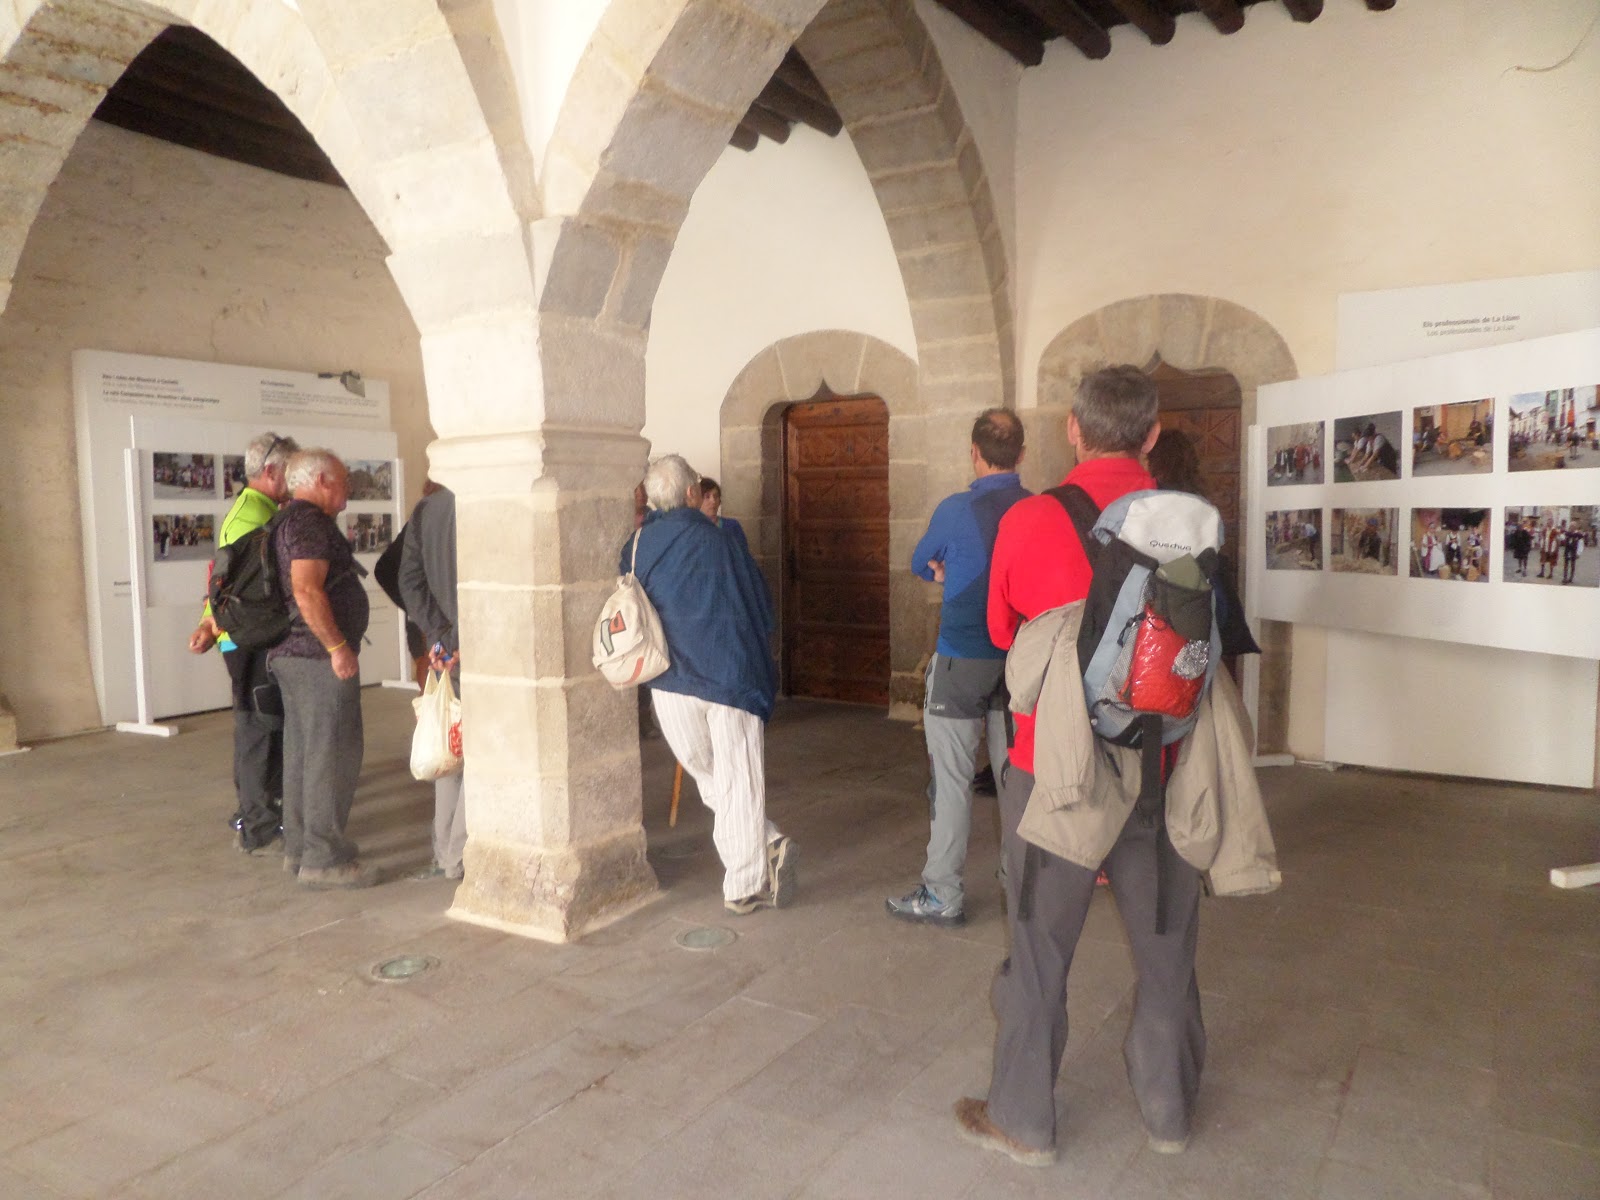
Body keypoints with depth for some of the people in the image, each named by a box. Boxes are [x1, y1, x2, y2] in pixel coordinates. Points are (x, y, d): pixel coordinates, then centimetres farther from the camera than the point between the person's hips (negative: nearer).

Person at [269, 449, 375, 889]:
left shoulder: (286, 520, 20)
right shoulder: (309, 521, -13)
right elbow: (307, 591, -24)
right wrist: (338, 646, -21)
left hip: (293, 654, 11)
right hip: (320, 655, -11)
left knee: (302, 752, 14)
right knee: (332, 753, -7)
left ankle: (298, 849, 22)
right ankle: (324, 858, -3)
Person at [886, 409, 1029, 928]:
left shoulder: (957, 510, -12)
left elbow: (920, 565, 4)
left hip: (961, 661, -5)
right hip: (1018, 659, 5)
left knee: (950, 778, 2)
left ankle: (942, 895, 8)